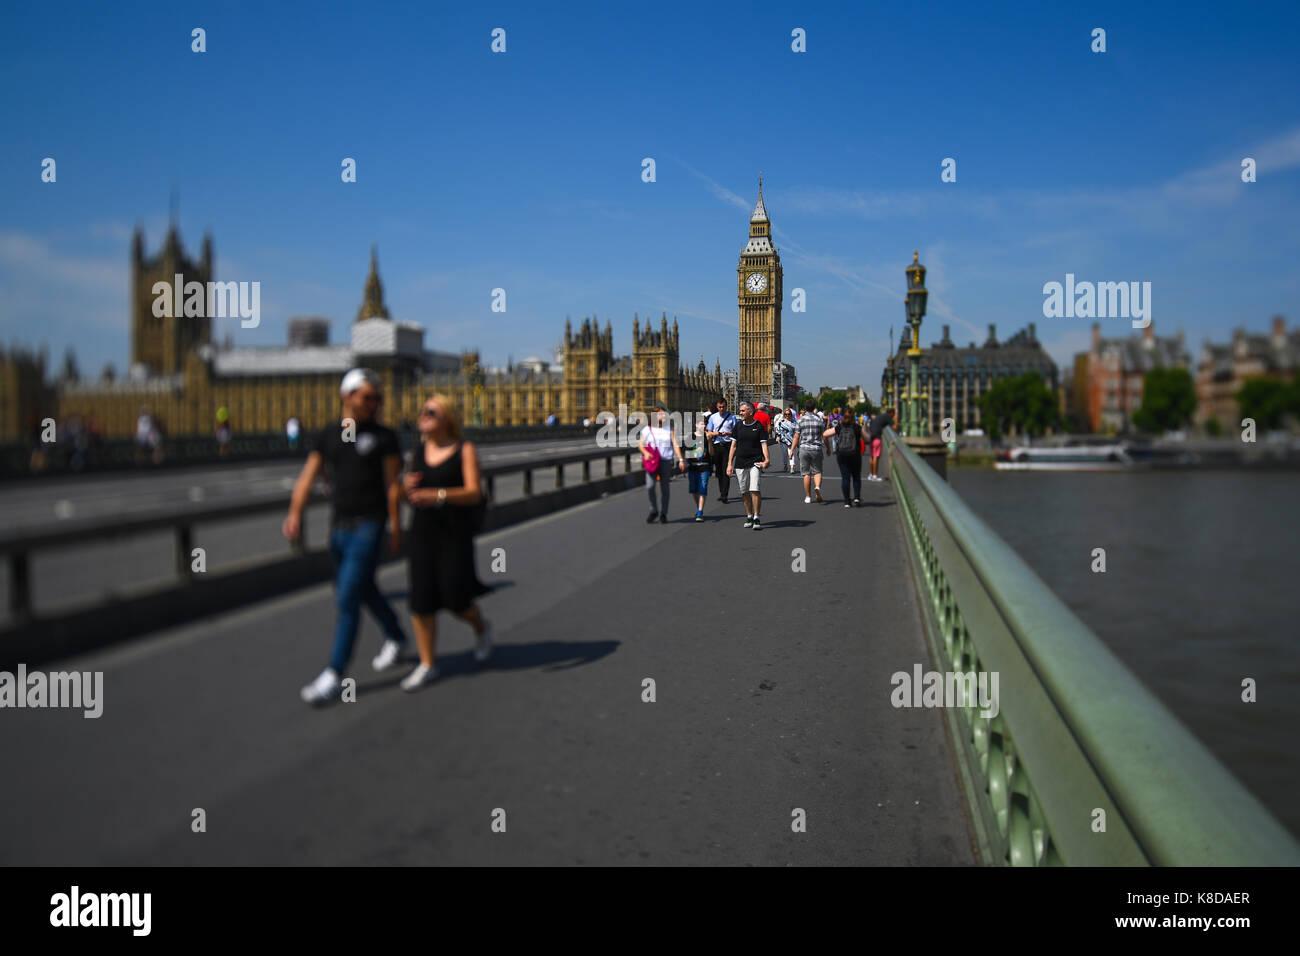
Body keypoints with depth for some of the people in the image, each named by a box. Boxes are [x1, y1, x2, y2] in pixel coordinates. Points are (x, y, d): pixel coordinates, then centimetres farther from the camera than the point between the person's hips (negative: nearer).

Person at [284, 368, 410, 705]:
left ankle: (334, 676, -4)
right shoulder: (329, 435, 8)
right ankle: (396, 637, 44)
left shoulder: (384, 436, -3)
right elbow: (308, 477, 1)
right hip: (339, 525, 5)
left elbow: (392, 485, -5)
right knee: (364, 590, 20)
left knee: (347, 598, -9)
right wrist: (295, 514, -12)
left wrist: (396, 530, -6)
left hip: (369, 528, -5)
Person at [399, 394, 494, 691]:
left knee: (455, 599, -4)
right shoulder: (418, 452, 10)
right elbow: (410, 497, 15)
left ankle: (481, 627, 30)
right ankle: (427, 664, 12)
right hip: (422, 533, 4)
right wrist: (407, 487, -9)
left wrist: (438, 495, -29)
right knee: (421, 600, 0)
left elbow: (474, 493, -14)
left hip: (455, 534, -4)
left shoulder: (465, 450, -4)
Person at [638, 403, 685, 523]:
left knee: (664, 488, 2)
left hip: (666, 461, 1)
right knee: (650, 486, -14)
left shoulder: (669, 430, 11)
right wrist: (645, 452, -14)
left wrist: (681, 459, -6)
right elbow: (640, 444, 7)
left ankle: (663, 514, 13)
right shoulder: (648, 429, 7)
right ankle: (653, 510, 7)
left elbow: (676, 445, 5)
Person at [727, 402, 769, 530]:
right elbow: (734, 445, 12)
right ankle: (749, 516, 22)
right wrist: (729, 463, 7)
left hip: (755, 462, -3)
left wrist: (766, 460, -20)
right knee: (744, 492, 8)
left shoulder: (759, 427, 0)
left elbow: (764, 444, -3)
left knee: (754, 490, -14)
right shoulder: (738, 426, 8)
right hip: (740, 463, 3)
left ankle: (756, 518, -7)